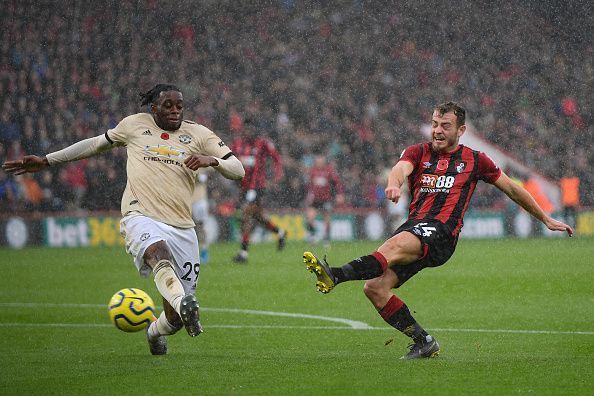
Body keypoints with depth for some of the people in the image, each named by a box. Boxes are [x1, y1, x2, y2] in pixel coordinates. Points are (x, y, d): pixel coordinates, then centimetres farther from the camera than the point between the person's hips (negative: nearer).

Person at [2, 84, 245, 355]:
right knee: (157, 250, -41)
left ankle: (155, 333, 36)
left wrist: (211, 160, -11)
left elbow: (238, 170, 11)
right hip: (141, 217, -2)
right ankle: (184, 303, -67)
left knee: (174, 317, 1)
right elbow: (97, 144, 32)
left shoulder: (198, 134, 14)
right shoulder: (135, 124, 16)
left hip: (182, 227, 2)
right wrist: (47, 161, 33)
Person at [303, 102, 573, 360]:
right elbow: (400, 168, -8)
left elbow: (511, 189, 27)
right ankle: (423, 341, 2)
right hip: (412, 227, 4)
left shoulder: (474, 160, 15)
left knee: (395, 245, -35)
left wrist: (546, 219, 30)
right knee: (374, 288, -12)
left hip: (441, 232, -4)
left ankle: (335, 276, -57)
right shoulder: (418, 153, 16)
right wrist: (394, 184, -34)